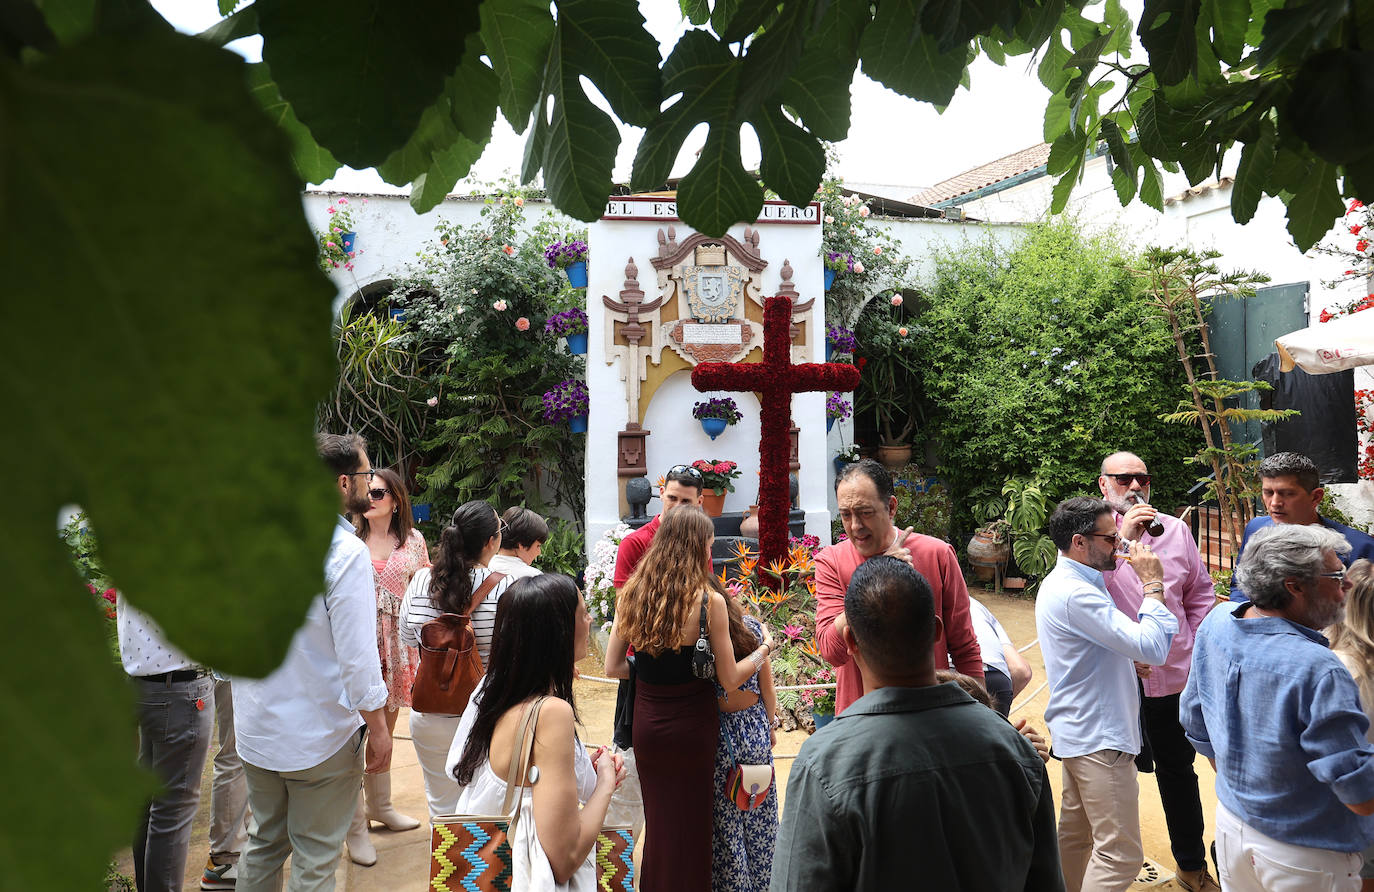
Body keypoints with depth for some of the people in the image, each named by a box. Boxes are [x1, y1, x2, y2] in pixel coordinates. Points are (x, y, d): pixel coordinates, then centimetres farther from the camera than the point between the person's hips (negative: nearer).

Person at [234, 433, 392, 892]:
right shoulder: (345, 551, -21)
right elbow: (357, 655, -22)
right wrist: (378, 728, -10)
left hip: (256, 729, 7)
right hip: (319, 734, -7)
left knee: (263, 844, 22)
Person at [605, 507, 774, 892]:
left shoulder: (632, 594, -4)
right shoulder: (709, 600, -17)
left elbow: (613, 667, 0)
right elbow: (730, 680, -11)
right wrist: (764, 648, 4)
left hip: (646, 722, 4)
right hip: (691, 726, -4)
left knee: (658, 817, 22)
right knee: (691, 823, 16)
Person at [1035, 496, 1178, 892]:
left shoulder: (1061, 582, 10)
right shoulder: (1076, 593, -24)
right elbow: (1152, 648, -26)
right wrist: (1153, 585, -16)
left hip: (1077, 731, 11)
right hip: (1100, 738, -11)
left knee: (1075, 832, 20)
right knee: (1120, 853, -4)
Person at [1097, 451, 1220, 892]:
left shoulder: (1175, 529, 4)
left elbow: (1201, 594, 9)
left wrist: (1194, 651, 1)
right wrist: (1121, 538, -27)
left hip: (1172, 676, 3)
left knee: (1178, 770, 19)